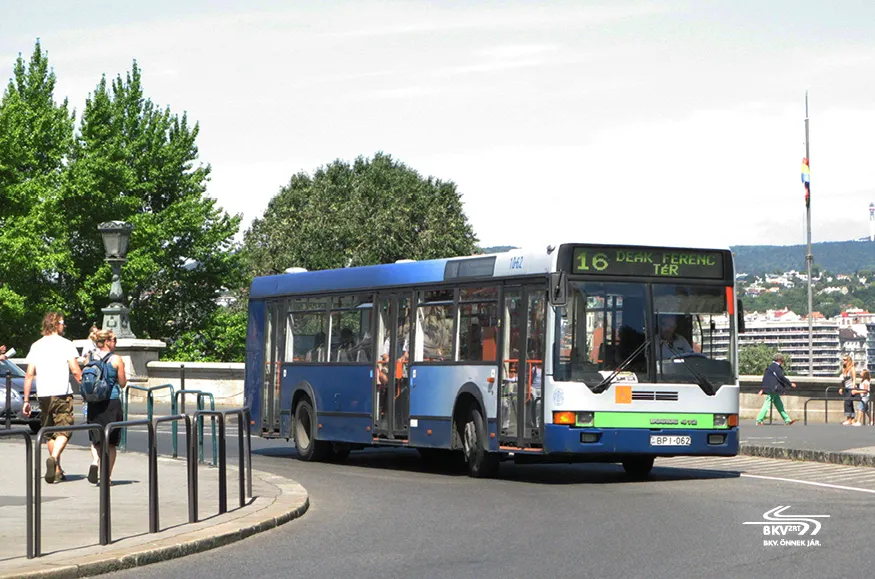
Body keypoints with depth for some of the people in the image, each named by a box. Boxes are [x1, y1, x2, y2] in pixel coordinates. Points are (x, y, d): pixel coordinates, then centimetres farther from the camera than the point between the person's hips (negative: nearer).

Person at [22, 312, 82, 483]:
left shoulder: (36, 346, 9)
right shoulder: (65, 344, -3)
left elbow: (29, 374, 7)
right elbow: (75, 371, -8)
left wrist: (26, 400, 10)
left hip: (43, 395, 4)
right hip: (62, 393, -4)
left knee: (49, 433, 15)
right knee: (63, 431, -3)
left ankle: (57, 470, 18)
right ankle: (53, 458, -29)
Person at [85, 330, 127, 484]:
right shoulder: (116, 359, -7)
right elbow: (122, 383, -2)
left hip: (94, 403, 3)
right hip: (112, 402, -3)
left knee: (96, 439, 11)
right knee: (110, 442, 9)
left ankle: (95, 462, -18)